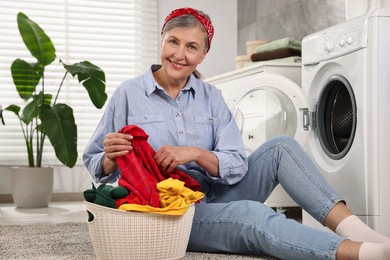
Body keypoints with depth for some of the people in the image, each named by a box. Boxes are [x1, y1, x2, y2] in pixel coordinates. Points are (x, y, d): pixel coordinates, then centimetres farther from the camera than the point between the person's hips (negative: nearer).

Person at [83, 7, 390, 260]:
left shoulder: (211, 97, 6)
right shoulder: (129, 94, -3)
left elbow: (236, 167, -5)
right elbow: (94, 164, -1)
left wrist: (196, 153, -23)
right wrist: (112, 158, -24)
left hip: (215, 198, 5)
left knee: (281, 147, -13)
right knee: (253, 215, -32)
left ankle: (353, 228, -26)